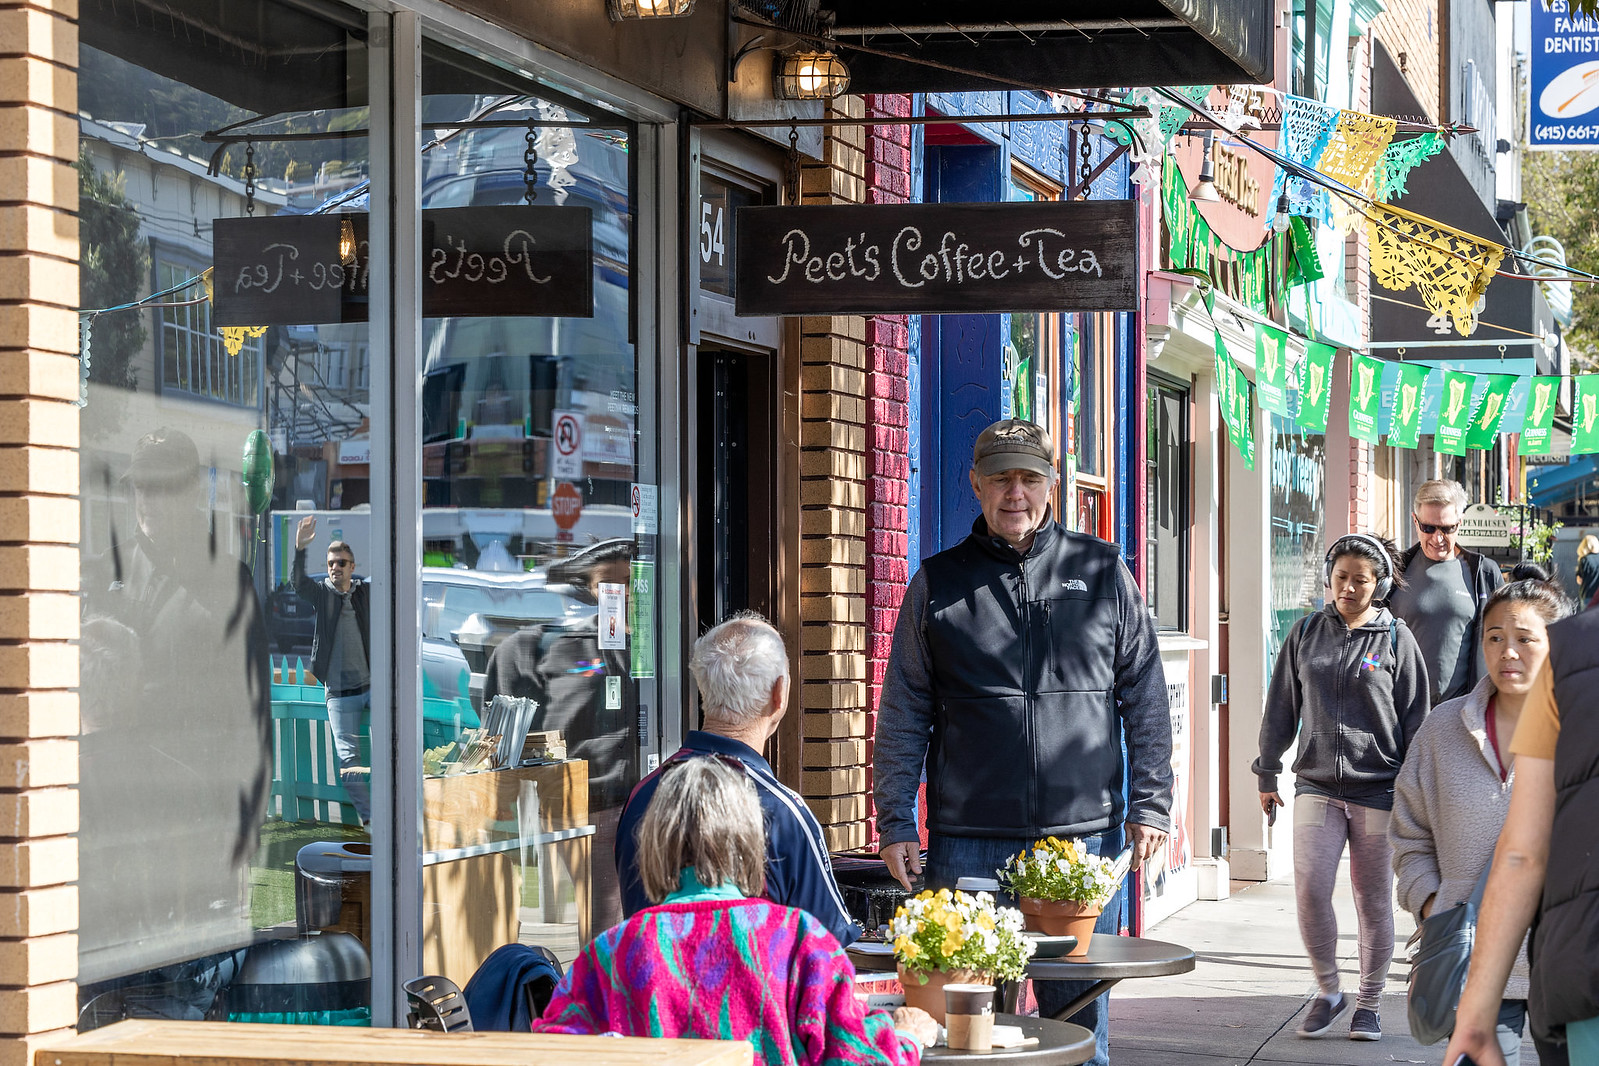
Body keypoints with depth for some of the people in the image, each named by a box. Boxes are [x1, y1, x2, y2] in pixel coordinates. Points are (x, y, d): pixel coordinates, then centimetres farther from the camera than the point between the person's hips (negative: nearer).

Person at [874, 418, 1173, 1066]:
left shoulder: (1102, 572, 9)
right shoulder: (937, 585, 8)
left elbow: (1145, 699, 11)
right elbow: (903, 716, 9)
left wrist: (1149, 805, 5)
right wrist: (895, 823, 3)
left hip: (1085, 833, 0)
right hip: (969, 839, 0)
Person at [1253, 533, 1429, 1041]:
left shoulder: (1396, 638, 1)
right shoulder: (1306, 633, 7)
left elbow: (1415, 719, 4)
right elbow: (1281, 708, 13)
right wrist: (1267, 774, 13)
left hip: (1378, 789, -2)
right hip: (1316, 784, 2)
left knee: (1373, 899, 4)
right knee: (1309, 888, -10)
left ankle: (1369, 1003, 18)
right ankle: (1328, 991, 9)